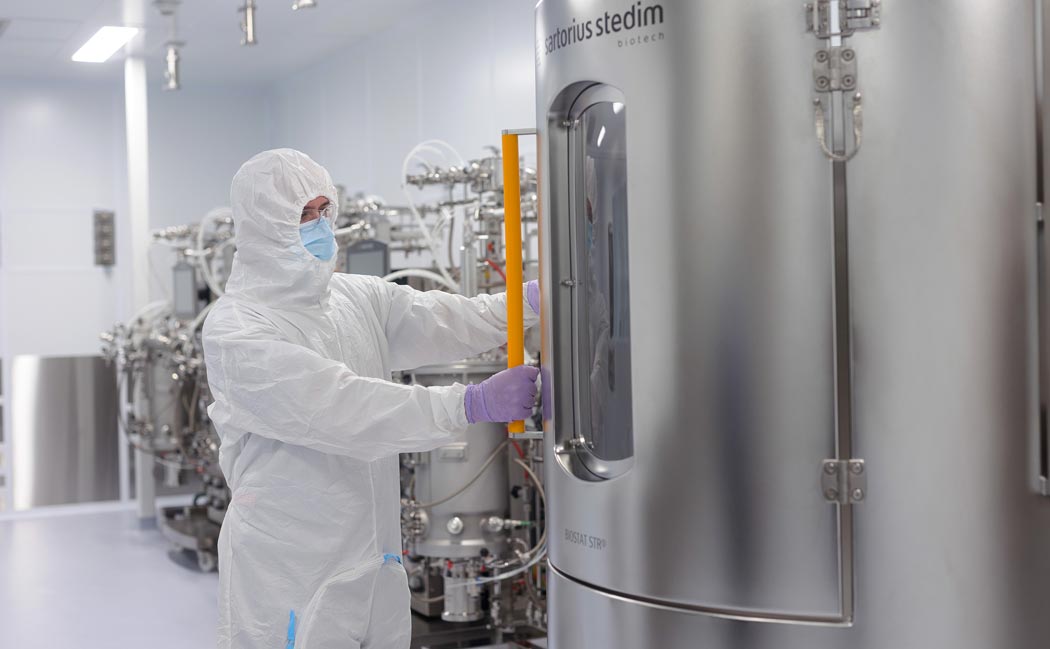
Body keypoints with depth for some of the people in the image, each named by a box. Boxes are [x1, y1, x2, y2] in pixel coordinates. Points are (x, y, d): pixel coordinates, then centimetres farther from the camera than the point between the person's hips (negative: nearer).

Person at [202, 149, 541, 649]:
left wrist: (534, 298, -20)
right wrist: (471, 404, -28)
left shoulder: (358, 298, 8)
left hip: (376, 563, 6)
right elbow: (338, 407, -24)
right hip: (290, 576, -6)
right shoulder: (234, 330, -14)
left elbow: (441, 322, -3)